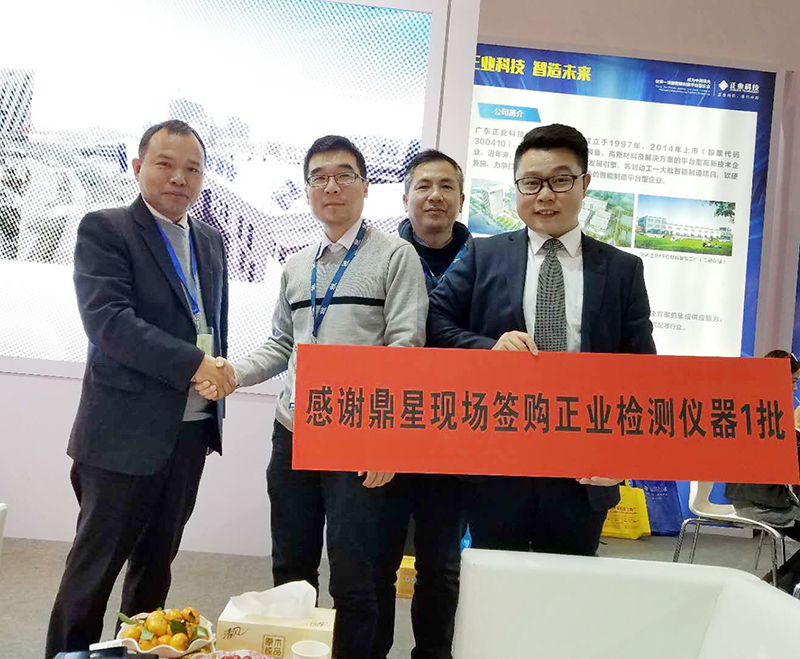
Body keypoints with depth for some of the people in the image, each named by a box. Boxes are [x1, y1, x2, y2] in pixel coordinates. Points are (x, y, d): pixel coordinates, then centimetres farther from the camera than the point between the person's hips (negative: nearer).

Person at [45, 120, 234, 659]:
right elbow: (108, 320, -20)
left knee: (158, 557, 18)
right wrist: (193, 364, -24)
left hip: (192, 429, 6)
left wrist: (219, 377, 12)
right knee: (96, 563, 6)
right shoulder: (104, 230, -7)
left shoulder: (211, 241, 12)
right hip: (125, 432, -6)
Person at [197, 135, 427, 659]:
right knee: (291, 567, 17)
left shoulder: (395, 256, -3)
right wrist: (233, 374, 0)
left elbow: (405, 349, -10)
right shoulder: (297, 267, 16)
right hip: (293, 433, 6)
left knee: (352, 577, 2)